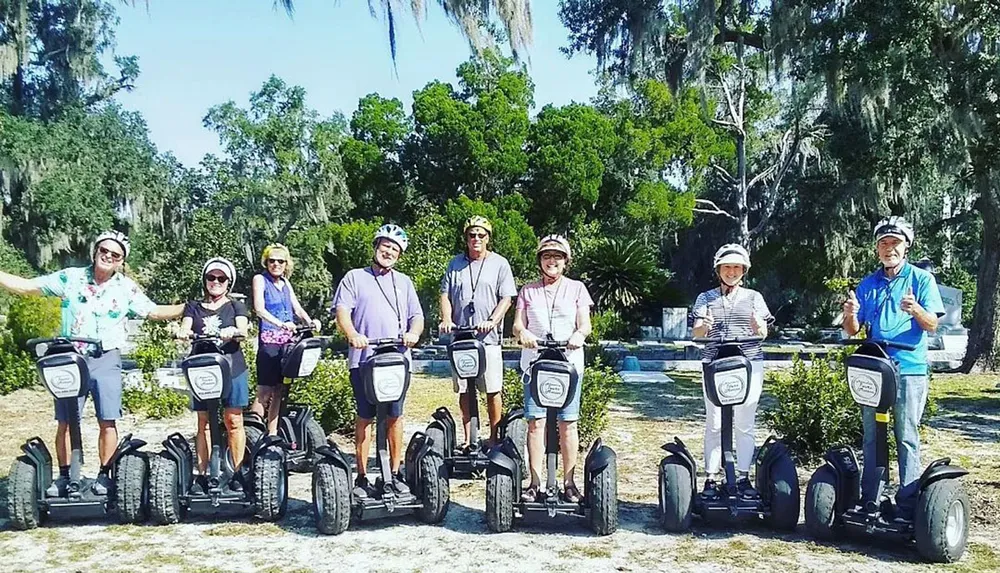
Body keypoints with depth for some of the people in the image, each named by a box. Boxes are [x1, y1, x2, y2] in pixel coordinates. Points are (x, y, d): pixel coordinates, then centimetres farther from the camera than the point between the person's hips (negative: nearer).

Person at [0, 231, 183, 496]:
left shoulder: (127, 288, 5)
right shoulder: (70, 277, 5)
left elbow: (154, 312, 6)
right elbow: (26, 286, 7)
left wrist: (188, 307, -5)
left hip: (106, 360, 0)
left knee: (107, 421, -4)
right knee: (65, 421, 2)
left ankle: (105, 474, 6)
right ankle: (64, 475, 12)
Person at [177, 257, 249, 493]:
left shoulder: (236, 306, 14)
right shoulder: (194, 307, 19)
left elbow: (243, 329, -6)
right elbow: (185, 327, 1)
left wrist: (232, 331, -29)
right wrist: (183, 332, -24)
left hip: (232, 367, -1)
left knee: (233, 420, -3)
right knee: (203, 422, 0)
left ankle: (237, 473, 1)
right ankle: (201, 474, 3)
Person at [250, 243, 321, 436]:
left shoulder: (286, 283, 17)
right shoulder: (260, 279, -1)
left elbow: (297, 307, 10)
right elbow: (259, 309, -14)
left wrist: (310, 321, -11)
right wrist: (281, 324, -28)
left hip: (287, 340, 6)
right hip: (269, 340, -6)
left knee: (279, 389, 8)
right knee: (265, 390, -10)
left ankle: (272, 433, 15)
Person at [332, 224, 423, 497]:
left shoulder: (404, 282, 21)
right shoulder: (355, 277, 11)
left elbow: (417, 316, 15)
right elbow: (342, 309, -2)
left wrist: (413, 333, -9)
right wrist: (352, 334, -22)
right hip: (363, 358, -2)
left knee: (395, 416, 4)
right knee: (364, 417, 1)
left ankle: (395, 473, 13)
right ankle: (362, 476, 6)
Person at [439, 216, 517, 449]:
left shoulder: (499, 264, 5)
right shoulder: (456, 263, 13)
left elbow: (506, 298, 0)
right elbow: (445, 294, 12)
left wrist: (492, 321, -15)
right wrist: (446, 319, -5)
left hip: (488, 337, -3)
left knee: (493, 390, -3)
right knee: (464, 390, 6)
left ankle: (494, 437, 5)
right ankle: (468, 438, 13)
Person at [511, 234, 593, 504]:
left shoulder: (576, 288, 12)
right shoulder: (528, 291, 15)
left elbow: (585, 324, 4)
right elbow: (517, 324, 8)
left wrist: (579, 334, -20)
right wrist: (522, 333, -16)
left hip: (569, 363, -1)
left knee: (568, 423, -1)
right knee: (535, 422, -3)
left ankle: (569, 482, 7)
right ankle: (535, 483, 1)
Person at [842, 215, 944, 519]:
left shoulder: (921, 279, 2)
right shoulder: (868, 284, 13)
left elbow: (932, 325, -5)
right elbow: (853, 331, 12)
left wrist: (916, 310, -25)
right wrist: (850, 314, -11)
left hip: (910, 370, -4)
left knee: (907, 438, -2)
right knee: (871, 437, 8)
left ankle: (908, 503, 2)